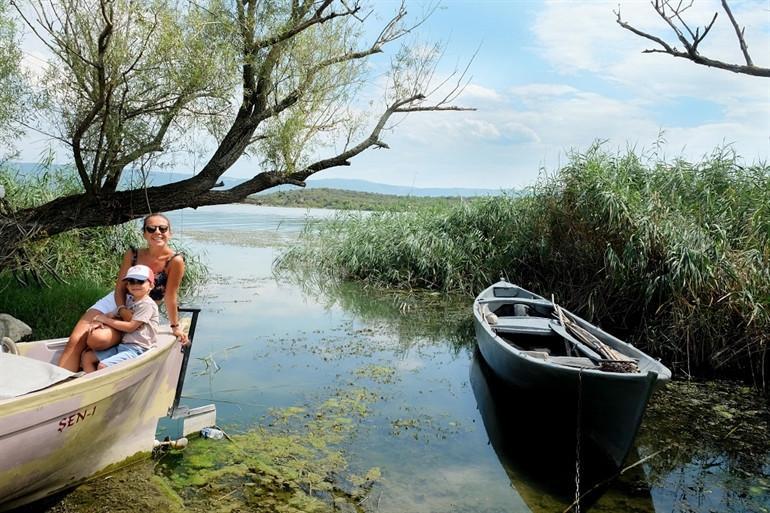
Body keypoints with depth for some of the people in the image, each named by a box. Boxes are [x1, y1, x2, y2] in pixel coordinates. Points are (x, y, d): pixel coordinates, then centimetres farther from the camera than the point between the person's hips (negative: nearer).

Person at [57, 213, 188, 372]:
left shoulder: (175, 261, -17)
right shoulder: (132, 255, -3)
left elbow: (170, 297, -10)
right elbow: (120, 288, -2)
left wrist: (175, 327, -3)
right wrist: (123, 310, -20)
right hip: (115, 302, 4)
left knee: (98, 338, -30)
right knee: (75, 340, -15)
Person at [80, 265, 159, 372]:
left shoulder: (147, 304, -11)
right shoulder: (129, 302, 16)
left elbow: (130, 327, -16)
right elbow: (112, 315, 15)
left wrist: (105, 320, -7)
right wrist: (98, 321, -8)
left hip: (136, 349, -9)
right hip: (121, 345, 9)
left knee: (102, 366, -23)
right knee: (86, 356, 6)